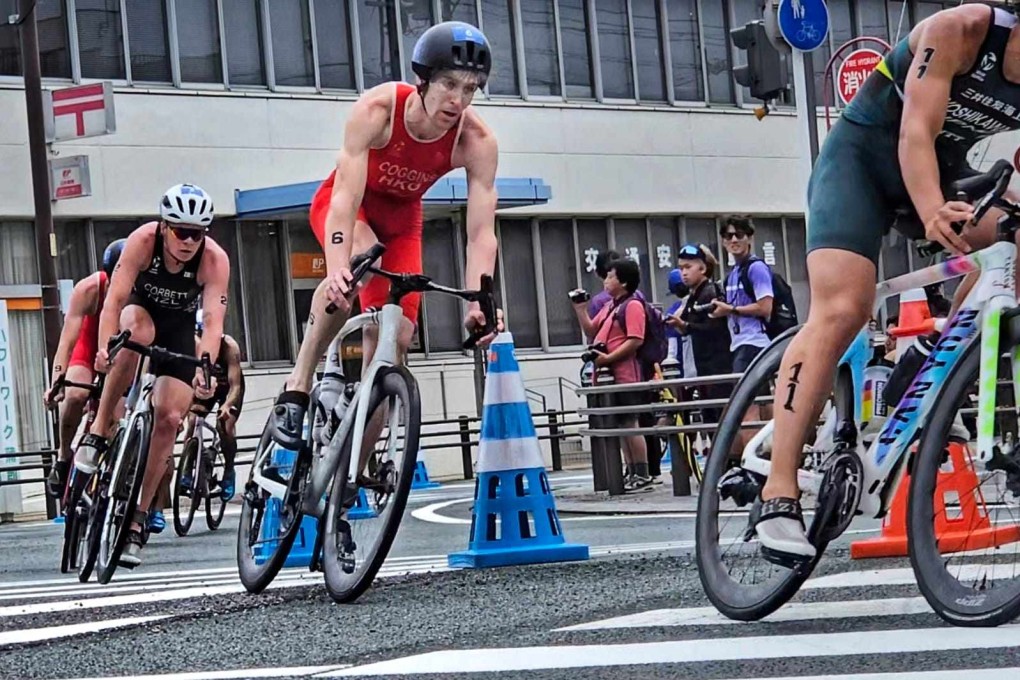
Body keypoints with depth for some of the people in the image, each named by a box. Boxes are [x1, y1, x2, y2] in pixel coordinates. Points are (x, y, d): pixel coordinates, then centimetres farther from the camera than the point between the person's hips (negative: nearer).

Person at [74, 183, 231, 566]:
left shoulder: (215, 260, -28)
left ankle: (135, 522, -4)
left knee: (169, 419, -12)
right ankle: (99, 431, -27)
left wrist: (205, 368, -52)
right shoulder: (143, 241, -29)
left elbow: (213, 321, -35)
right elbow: (115, 299, -34)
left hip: (180, 329, 1)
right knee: (137, 332, -39)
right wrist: (104, 348, -50)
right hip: (140, 309, -1)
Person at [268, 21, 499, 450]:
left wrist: (479, 303, -45)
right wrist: (337, 268, -55)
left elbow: (481, 232, -30)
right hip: (346, 205, -3)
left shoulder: (477, 142, -27)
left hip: (400, 217, 3)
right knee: (361, 259, -39)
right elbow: (347, 196, -40)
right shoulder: (378, 109, -34)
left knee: (396, 338, -11)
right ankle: (297, 387, -28)